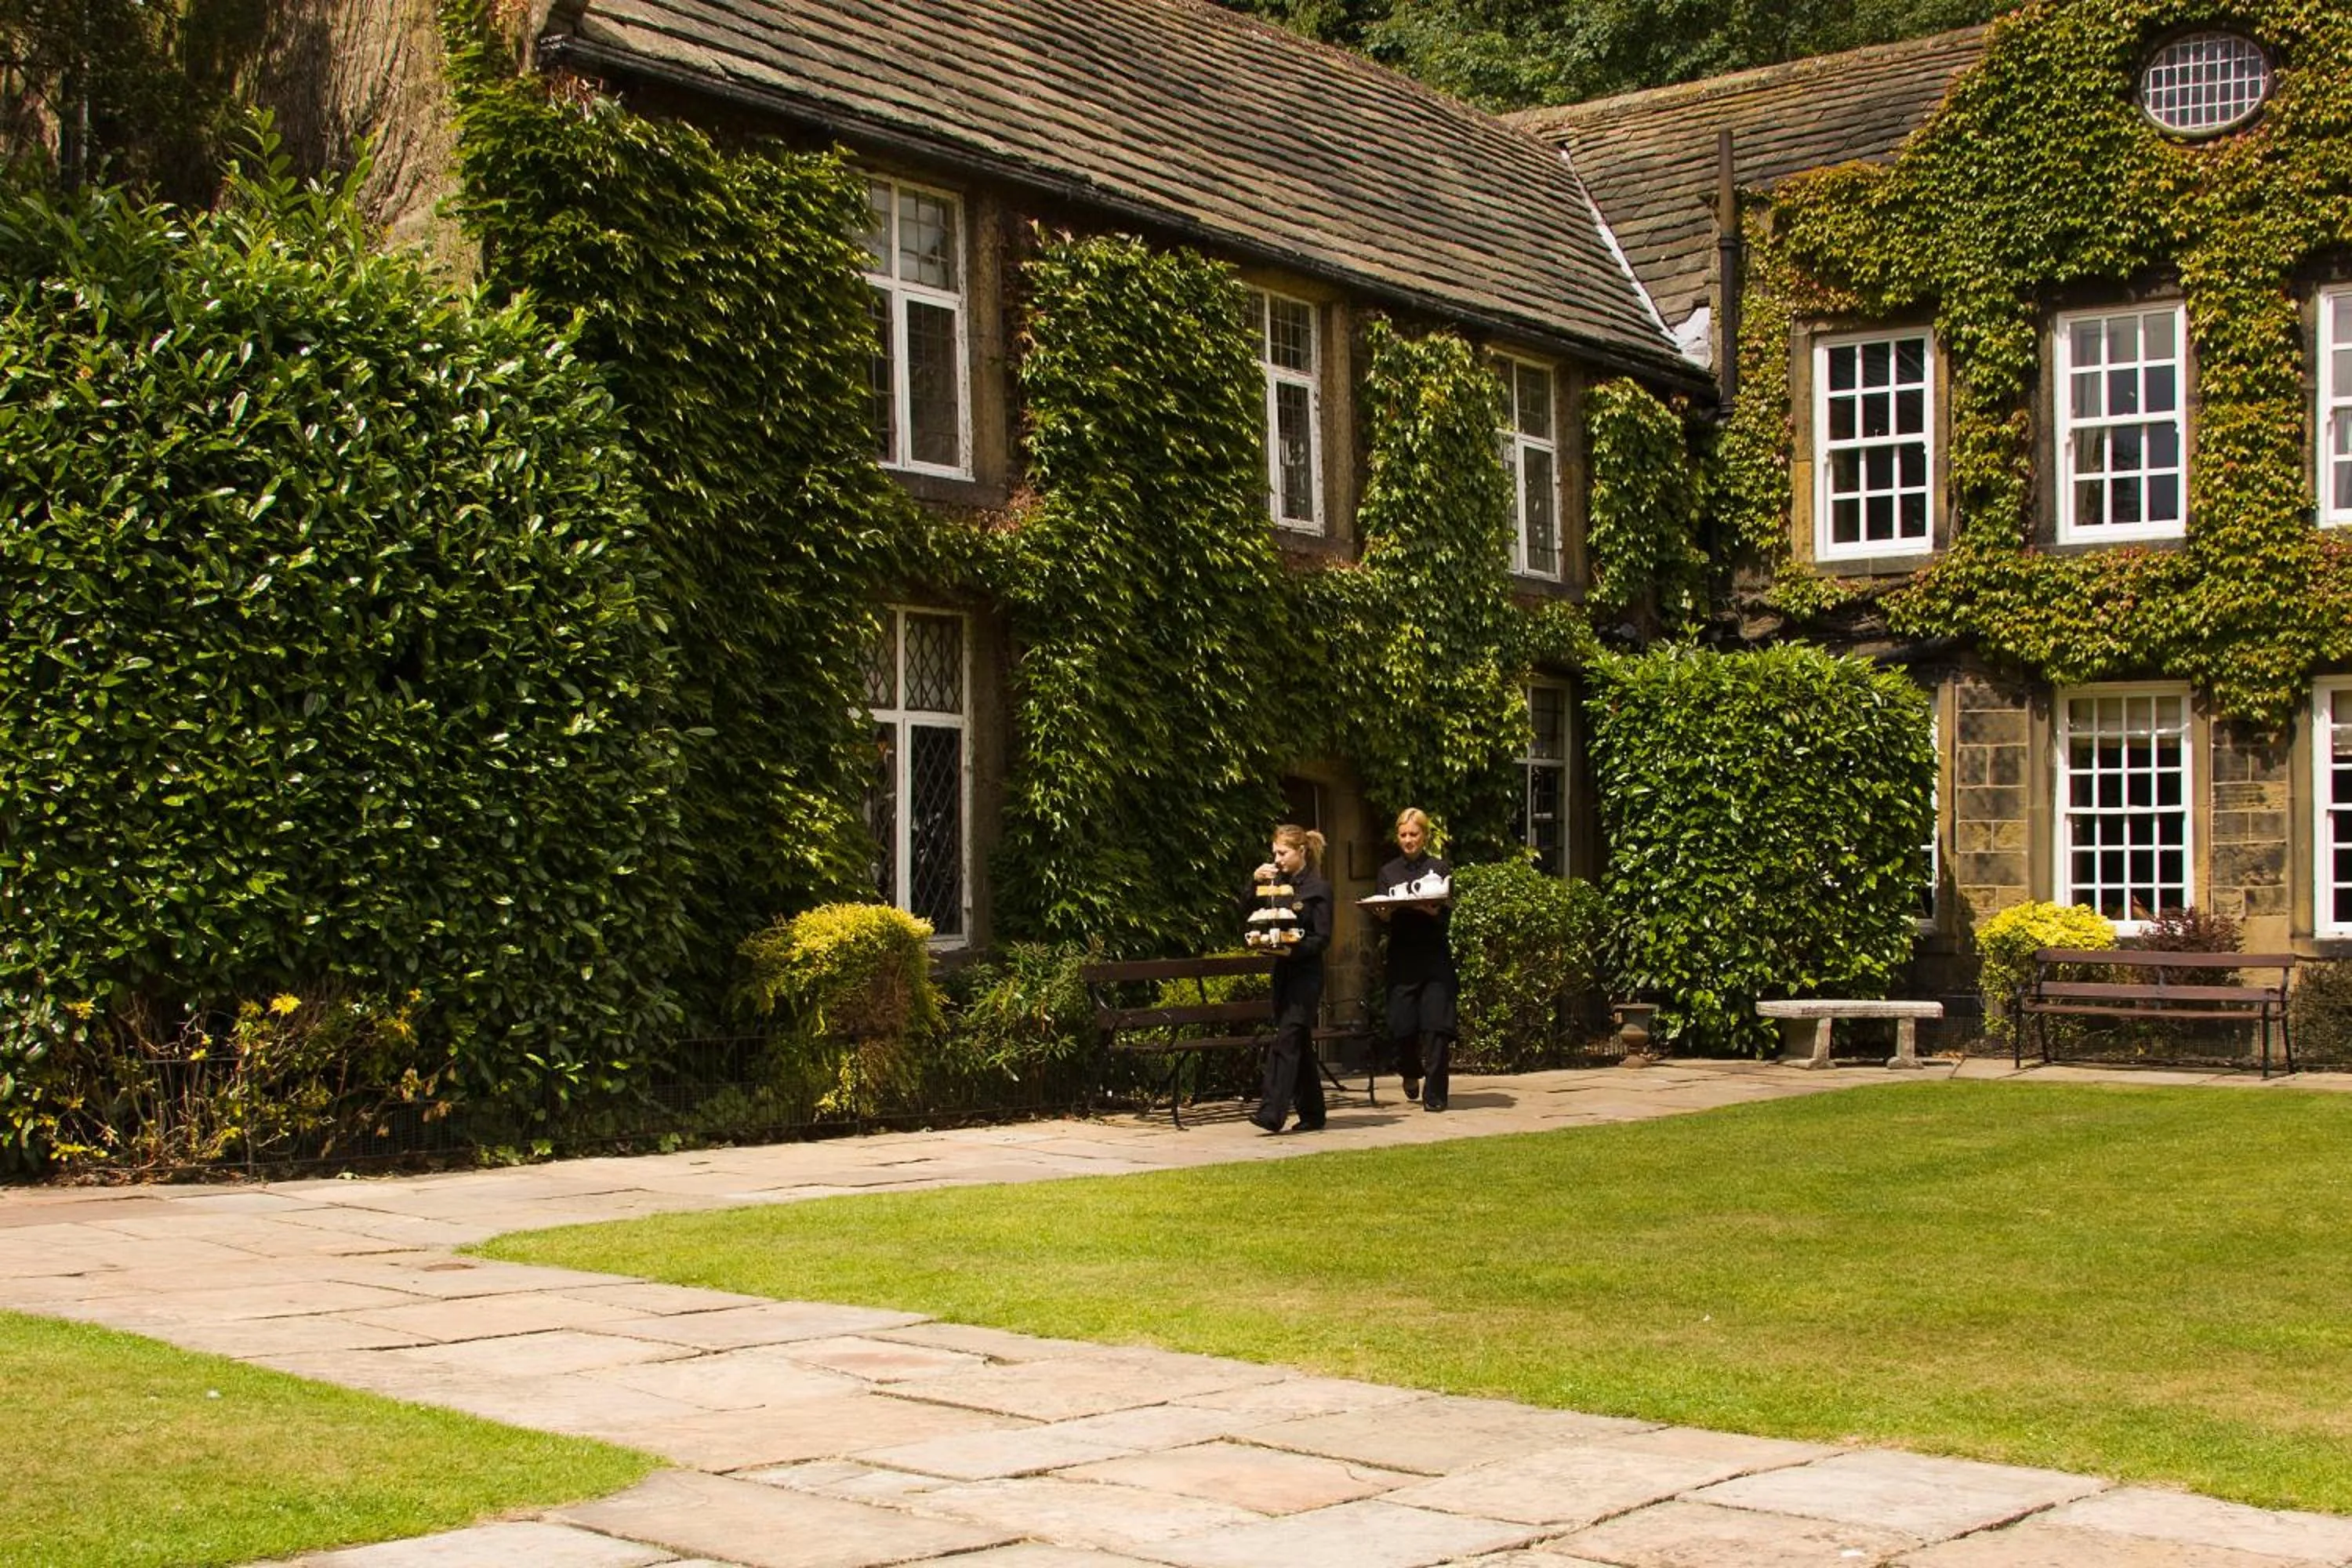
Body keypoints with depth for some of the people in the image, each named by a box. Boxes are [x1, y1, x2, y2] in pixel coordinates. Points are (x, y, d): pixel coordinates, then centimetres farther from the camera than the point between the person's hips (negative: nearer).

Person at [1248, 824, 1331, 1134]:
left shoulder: (1318, 888, -7)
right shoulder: (1278, 882, 12)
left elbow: (1322, 939, -10)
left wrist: (1294, 949, -24)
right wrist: (1256, 884, -2)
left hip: (1306, 972, -7)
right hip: (1283, 971, 7)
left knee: (1285, 1041, -14)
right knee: (1299, 1044, 10)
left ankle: (1272, 1113, -20)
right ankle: (1311, 1114, 17)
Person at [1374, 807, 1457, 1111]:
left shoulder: (1439, 868, 7)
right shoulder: (1389, 872, 13)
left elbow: (1447, 914, -2)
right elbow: (1383, 917, 9)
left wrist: (1433, 911, -24)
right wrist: (1385, 912, -14)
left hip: (1435, 956, -2)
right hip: (1402, 957, 2)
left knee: (1436, 1025, -8)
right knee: (1401, 1026, -2)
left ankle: (1434, 1094, -1)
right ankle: (1410, 1072, 29)